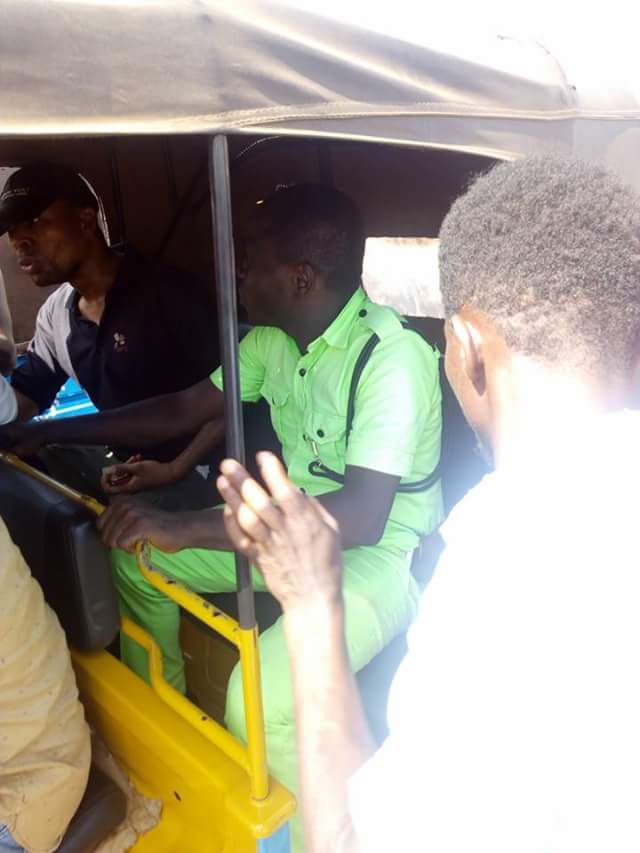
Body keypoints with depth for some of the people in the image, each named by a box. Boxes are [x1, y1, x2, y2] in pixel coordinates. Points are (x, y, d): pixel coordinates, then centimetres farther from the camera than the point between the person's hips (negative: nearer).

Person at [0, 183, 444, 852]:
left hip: (379, 551, -8)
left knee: (259, 701, -30)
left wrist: (184, 528, -37)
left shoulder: (392, 356, -27)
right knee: (134, 556, 8)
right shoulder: (271, 340, -1)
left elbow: (360, 517, -35)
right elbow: (183, 409, 8)